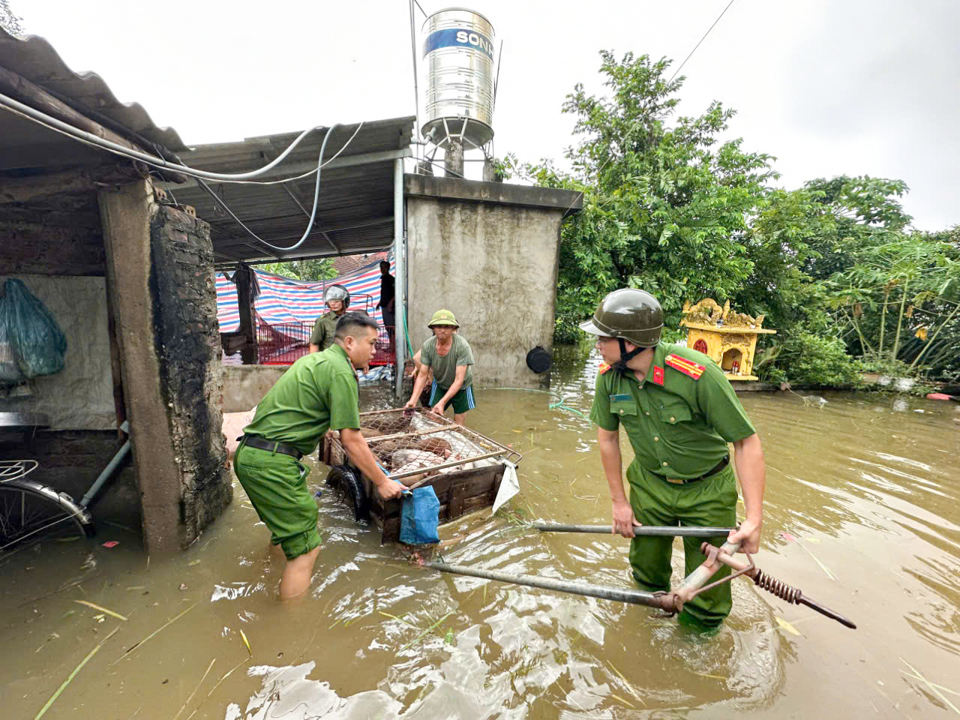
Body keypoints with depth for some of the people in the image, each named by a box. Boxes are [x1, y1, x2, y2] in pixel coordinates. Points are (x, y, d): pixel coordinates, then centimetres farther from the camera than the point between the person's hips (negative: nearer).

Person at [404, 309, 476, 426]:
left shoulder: (462, 346, -32)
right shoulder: (427, 346, -21)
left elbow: (459, 380, -32)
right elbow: (422, 375, -16)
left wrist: (442, 402, -41)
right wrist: (413, 400, -29)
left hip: (461, 387, -2)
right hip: (440, 385, 3)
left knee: (458, 423, 2)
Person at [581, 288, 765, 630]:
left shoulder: (699, 375, -30)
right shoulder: (608, 375, -16)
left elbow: (747, 442, -22)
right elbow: (607, 437, -3)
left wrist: (754, 518, -27)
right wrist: (619, 501, 1)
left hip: (706, 491, -3)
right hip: (649, 484, 3)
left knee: (706, 597, 9)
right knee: (647, 574, 19)